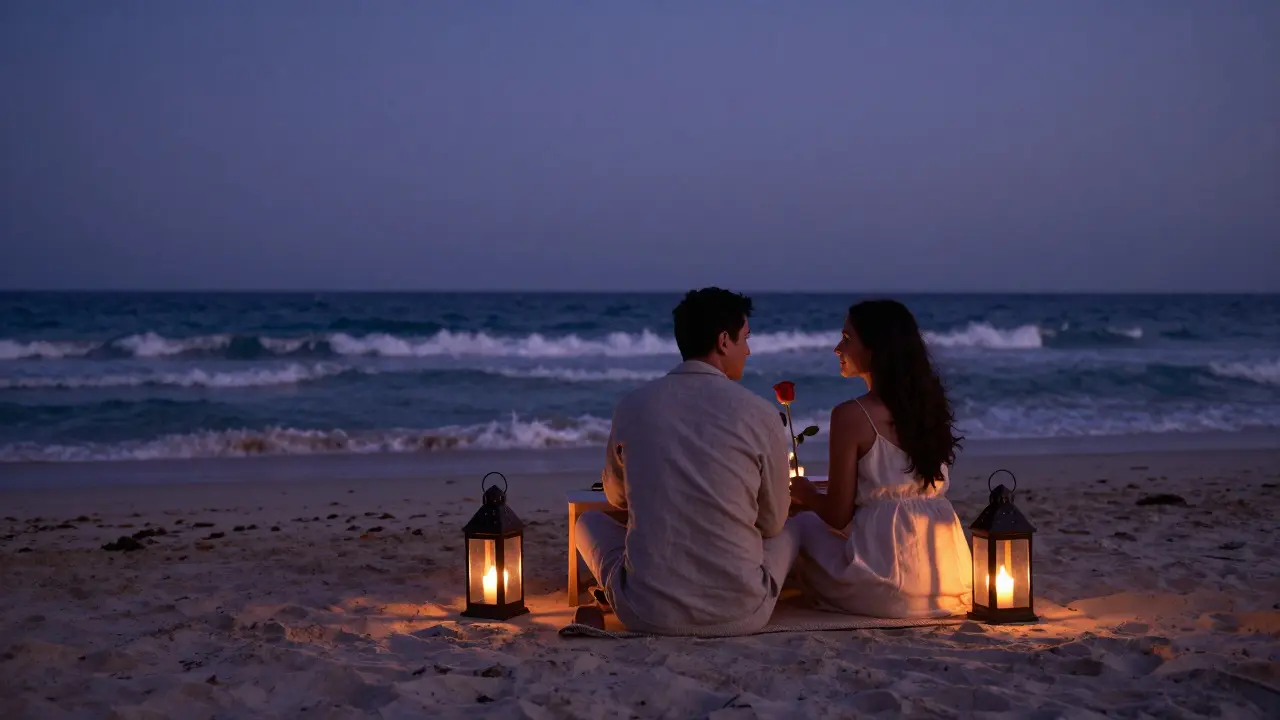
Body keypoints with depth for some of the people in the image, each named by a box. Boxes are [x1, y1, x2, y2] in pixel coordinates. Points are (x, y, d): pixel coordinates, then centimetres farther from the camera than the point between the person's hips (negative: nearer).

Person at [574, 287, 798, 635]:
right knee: (792, 529, 29)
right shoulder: (760, 414, -7)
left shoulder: (632, 406, -1)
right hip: (740, 615, 0)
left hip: (647, 613, 1)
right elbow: (772, 522, 6)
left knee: (590, 521, 27)